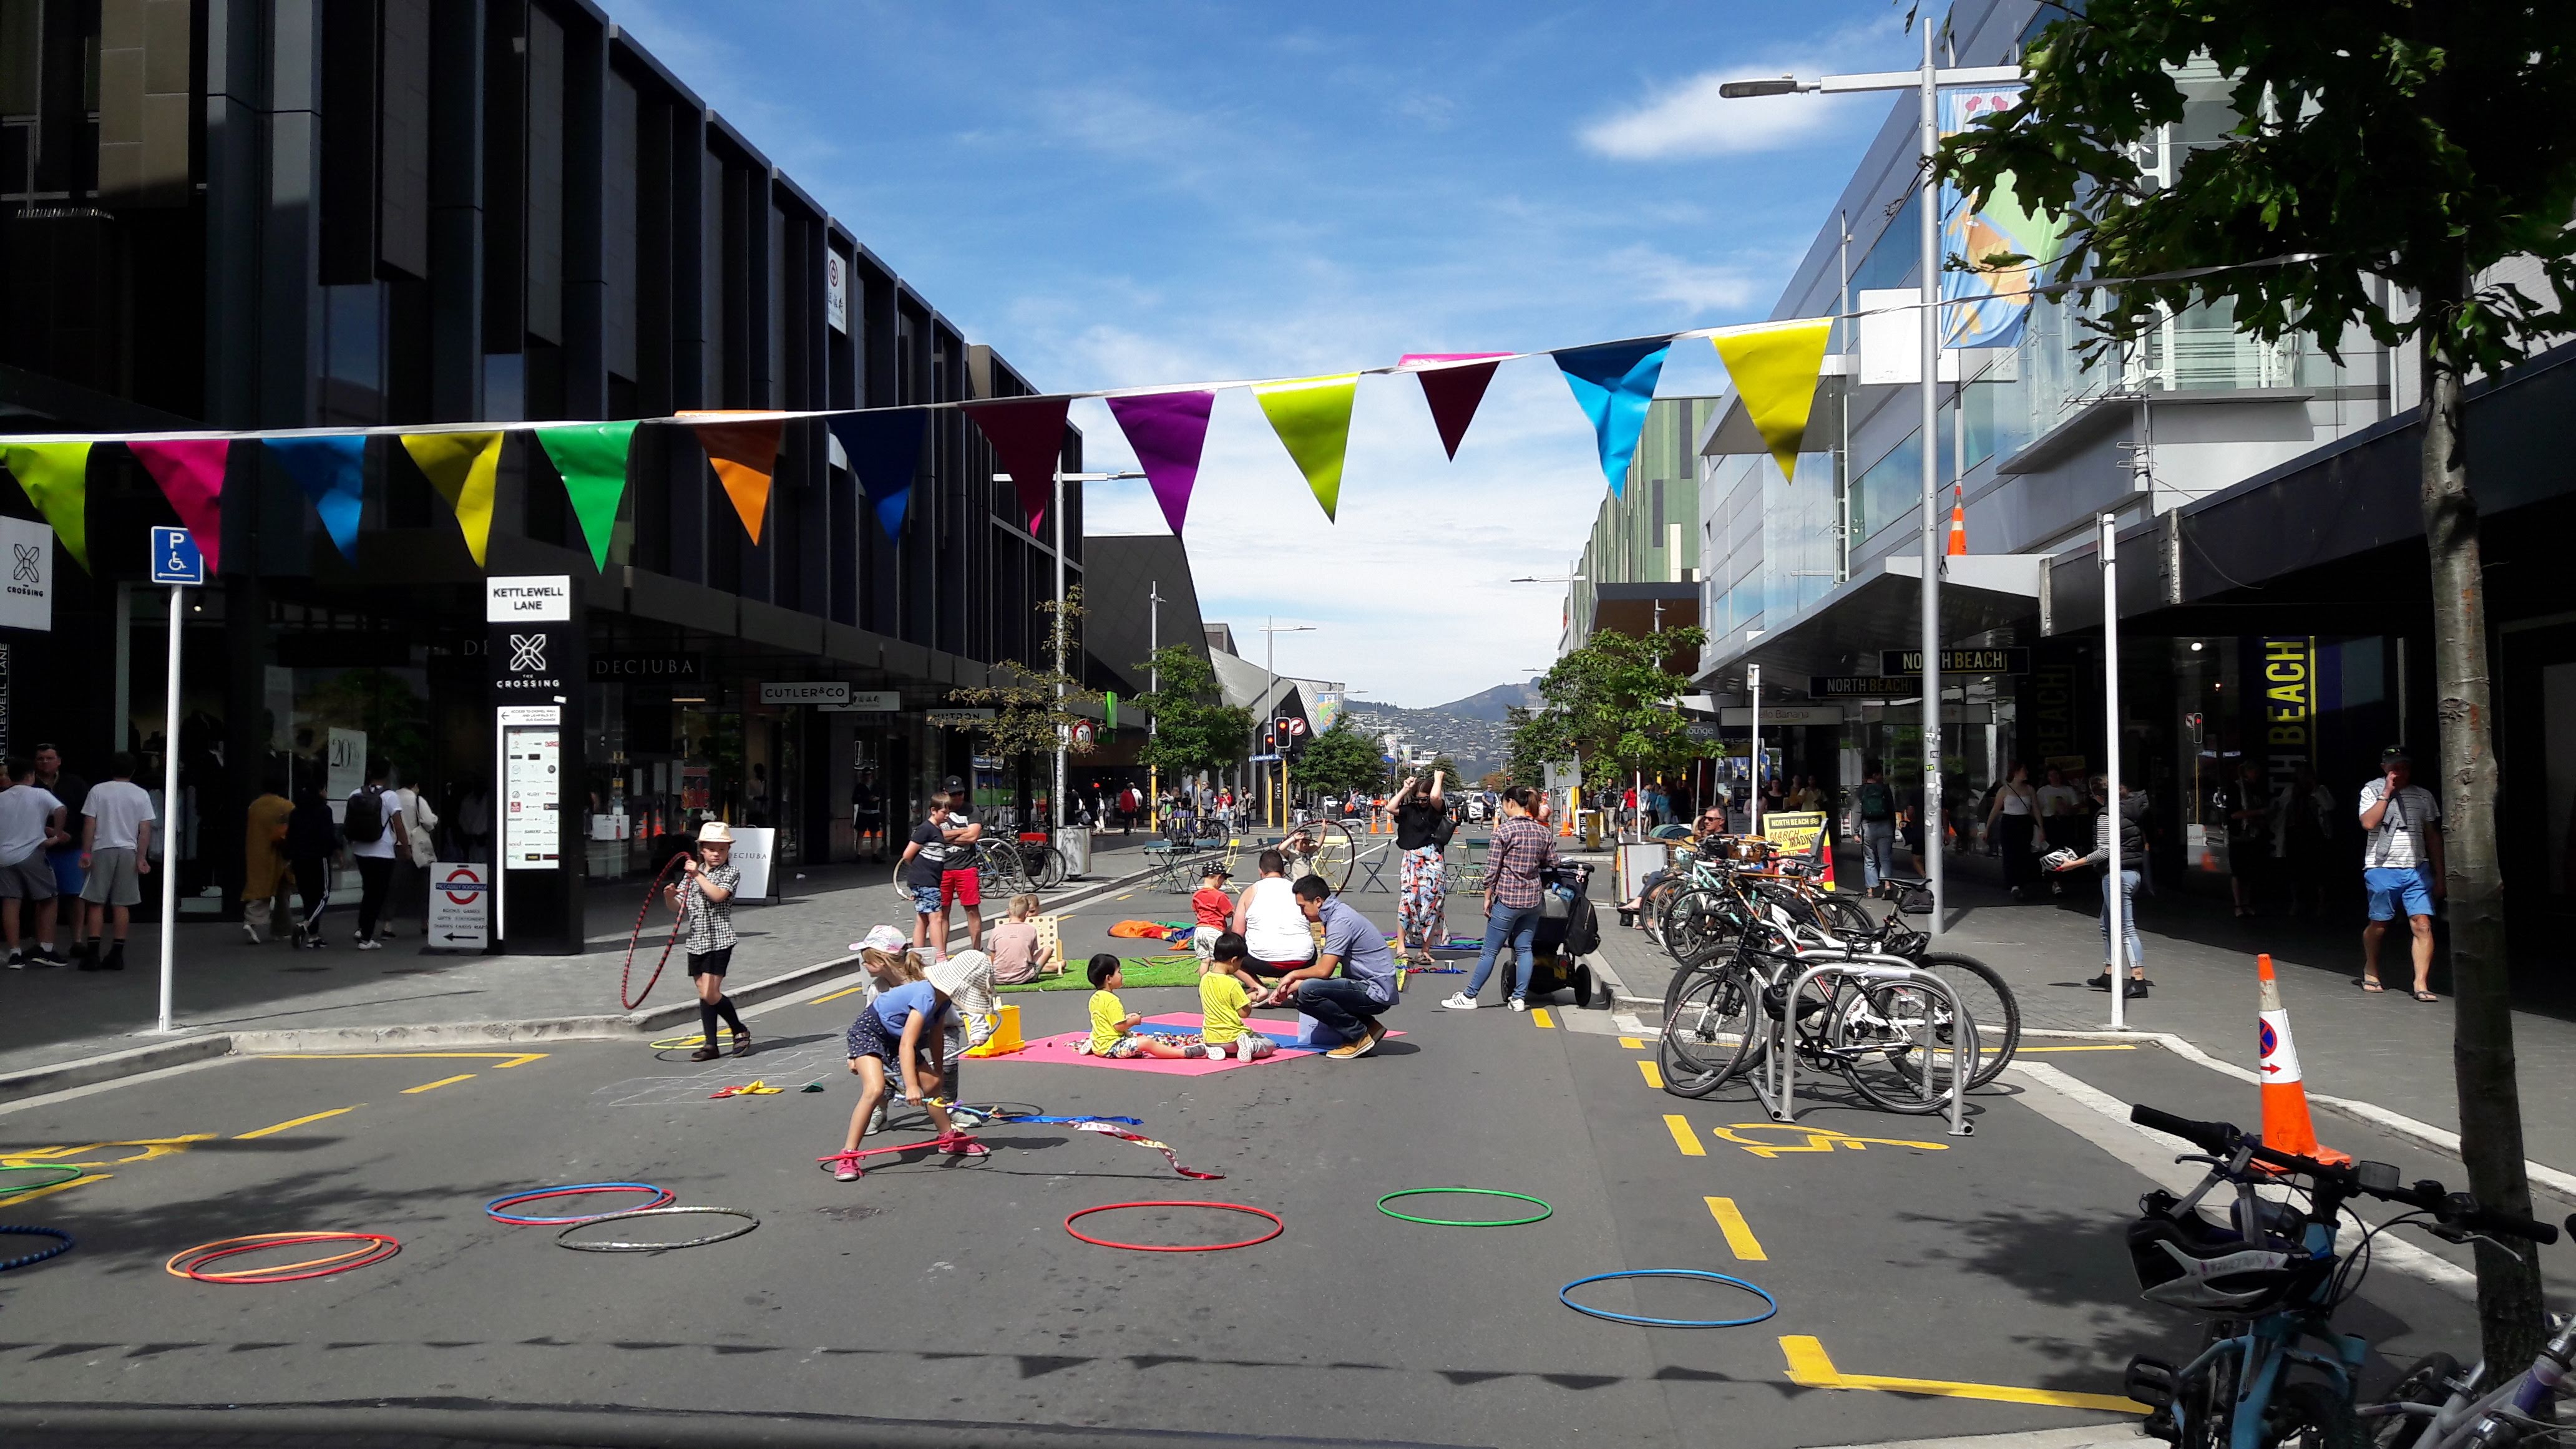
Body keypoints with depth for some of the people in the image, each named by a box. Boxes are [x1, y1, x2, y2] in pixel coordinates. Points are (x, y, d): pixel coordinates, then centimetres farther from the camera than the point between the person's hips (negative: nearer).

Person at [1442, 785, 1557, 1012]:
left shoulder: (1504, 831, -11)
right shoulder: (1543, 832, 4)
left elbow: (1492, 869, -10)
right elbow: (1552, 864, 10)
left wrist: (1488, 898, -2)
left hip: (1507, 899, -5)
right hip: (1532, 899, 5)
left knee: (1489, 951, 1)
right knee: (1524, 949, 11)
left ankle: (1469, 997, 8)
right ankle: (1520, 998, 11)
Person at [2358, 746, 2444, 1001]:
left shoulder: (2423, 796, 13)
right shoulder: (2373, 790, 3)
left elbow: (2433, 836, 17)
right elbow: (2368, 823, -13)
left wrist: (2439, 875, 15)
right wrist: (2387, 793, -12)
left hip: (2417, 869, 3)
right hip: (2382, 868, -2)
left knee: (2422, 924, -11)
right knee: (2379, 925, 7)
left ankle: (2421, 984, -11)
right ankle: (2371, 970, 32)